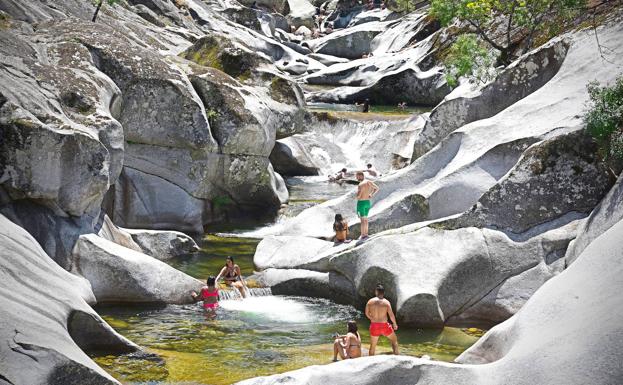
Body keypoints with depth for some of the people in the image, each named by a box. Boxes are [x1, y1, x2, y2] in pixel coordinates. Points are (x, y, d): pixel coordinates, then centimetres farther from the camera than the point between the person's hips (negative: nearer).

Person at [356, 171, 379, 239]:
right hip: (368, 202, 8)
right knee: (365, 219, 18)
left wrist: (357, 193, -4)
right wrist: (371, 195, 12)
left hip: (361, 203, -8)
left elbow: (358, 196, -26)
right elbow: (377, 188, 16)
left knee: (362, 219, -1)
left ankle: (363, 235, 3)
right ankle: (366, 233, 24)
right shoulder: (369, 182, 3)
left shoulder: (361, 185, -22)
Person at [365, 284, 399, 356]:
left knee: (372, 346, 18)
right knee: (394, 340, 22)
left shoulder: (370, 301, -3)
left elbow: (367, 314, 6)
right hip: (384, 325, -2)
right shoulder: (386, 302, -10)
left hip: (374, 326, 2)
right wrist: (395, 324, 6)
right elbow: (391, 315, -11)